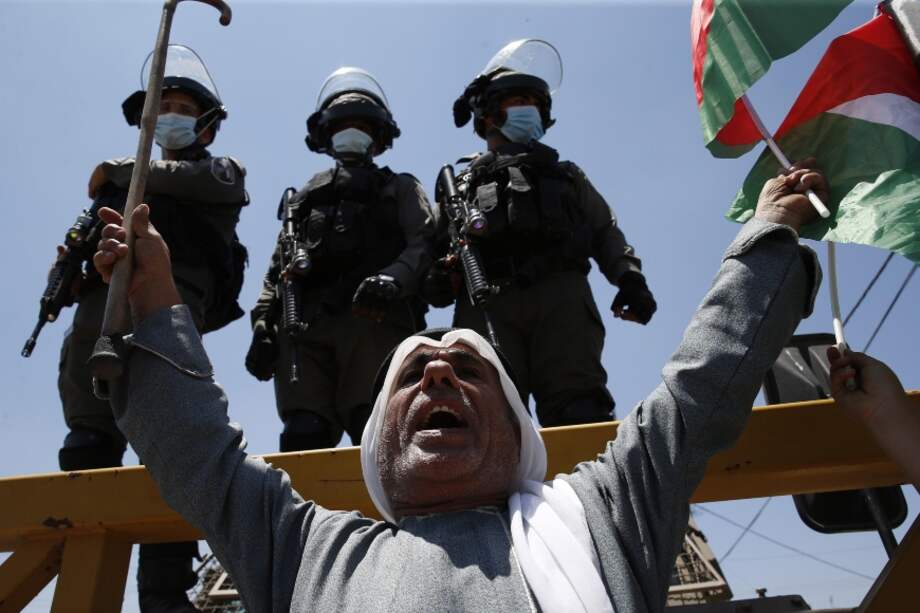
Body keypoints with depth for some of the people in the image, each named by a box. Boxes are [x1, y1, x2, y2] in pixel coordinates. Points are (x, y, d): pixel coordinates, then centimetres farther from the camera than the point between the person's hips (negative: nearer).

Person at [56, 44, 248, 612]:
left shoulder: (219, 172, 22)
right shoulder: (123, 184, 37)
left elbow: (180, 179, -2)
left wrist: (117, 170, 11)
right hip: (101, 300, 6)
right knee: (87, 442, -3)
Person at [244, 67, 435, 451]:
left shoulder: (400, 188, 27)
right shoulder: (305, 197, 34)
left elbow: (424, 245, 7)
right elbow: (277, 270, 26)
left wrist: (392, 279, -15)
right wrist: (262, 324, 8)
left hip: (374, 320, -2)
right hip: (304, 324, 3)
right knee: (303, 435, -13)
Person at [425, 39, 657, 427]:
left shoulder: (566, 175, 37)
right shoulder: (463, 184, 31)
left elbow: (605, 232, 25)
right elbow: (436, 250, 19)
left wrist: (629, 277, 4)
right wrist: (437, 279, -6)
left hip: (560, 296, 1)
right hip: (487, 302, -1)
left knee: (580, 408, -20)